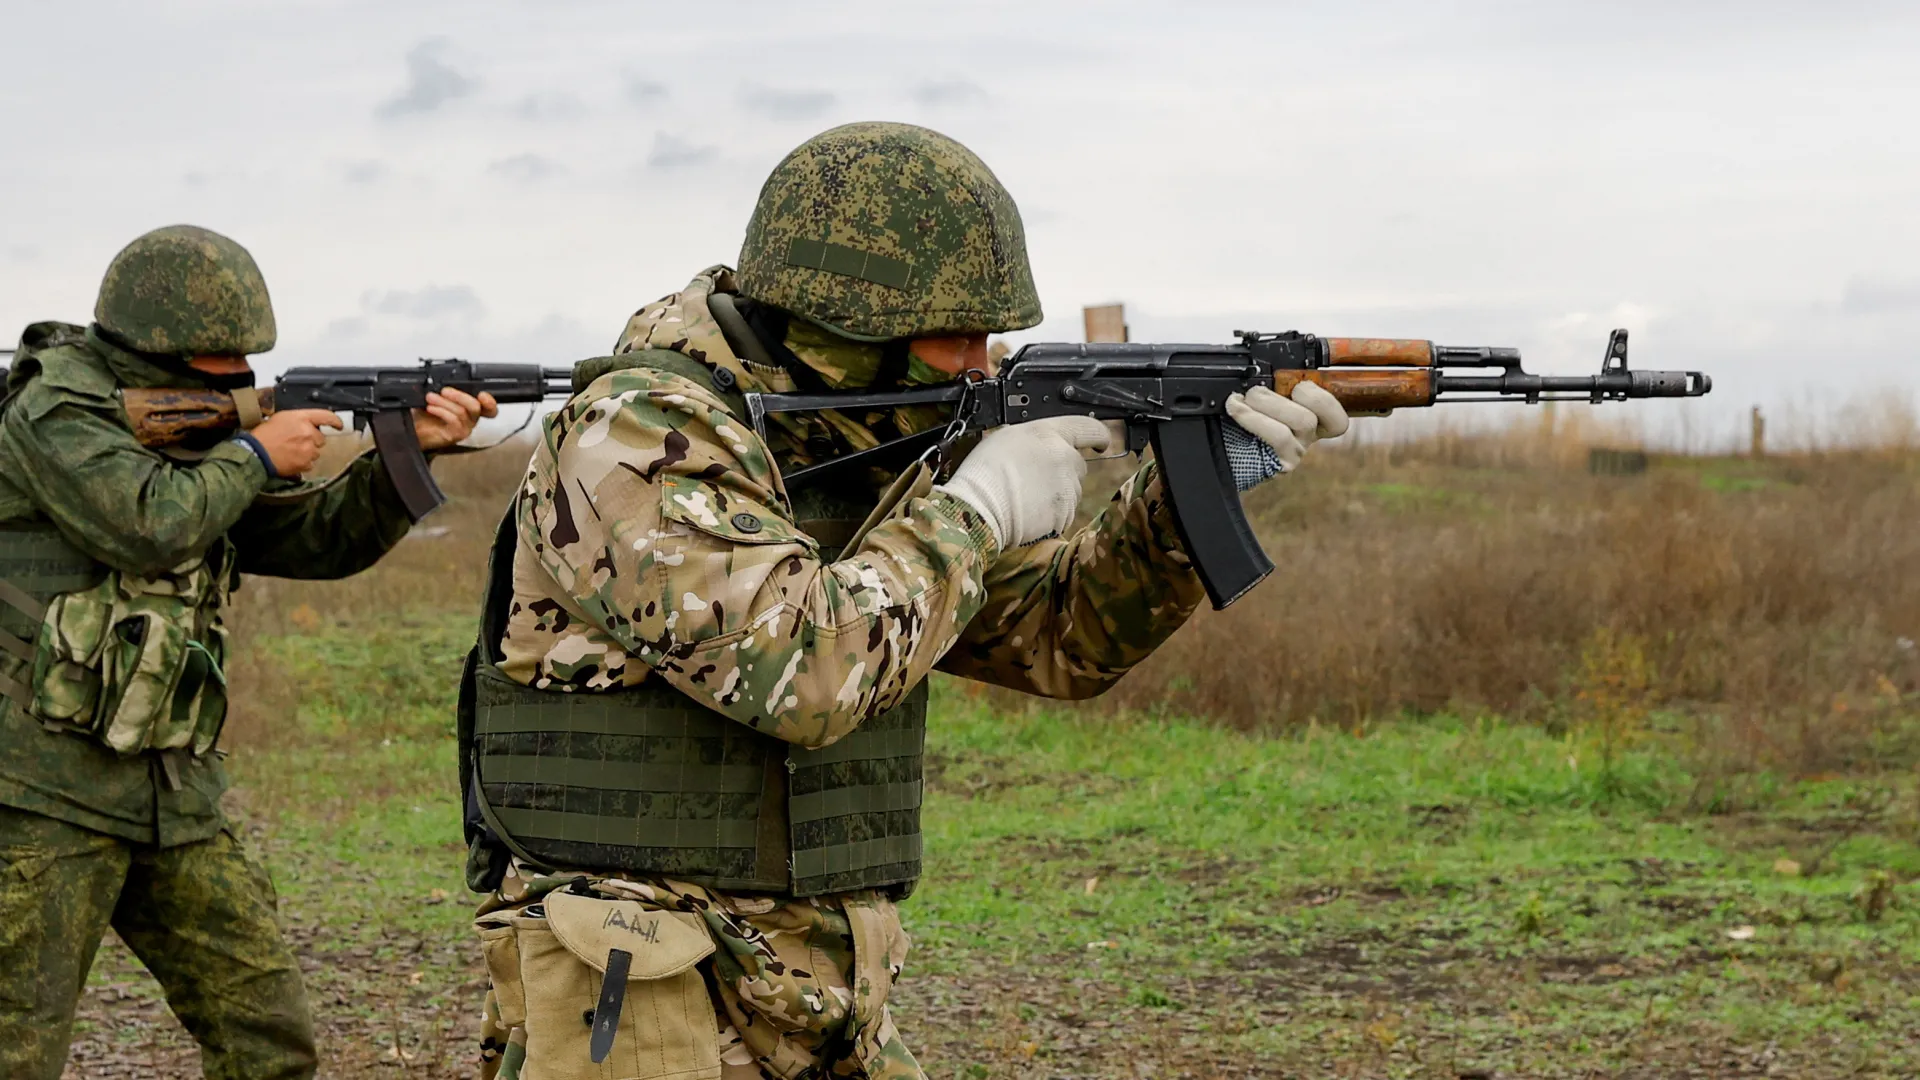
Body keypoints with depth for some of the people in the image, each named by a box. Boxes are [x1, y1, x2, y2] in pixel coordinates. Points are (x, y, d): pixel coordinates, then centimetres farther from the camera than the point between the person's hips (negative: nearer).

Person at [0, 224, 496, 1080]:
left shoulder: (184, 436, 16)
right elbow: (149, 526, -24)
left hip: (172, 799, 8)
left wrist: (409, 449, 0)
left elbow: (318, 538, 14)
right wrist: (255, 455, -8)